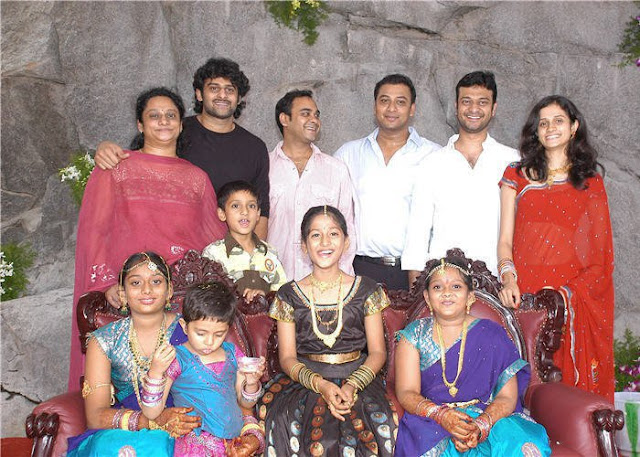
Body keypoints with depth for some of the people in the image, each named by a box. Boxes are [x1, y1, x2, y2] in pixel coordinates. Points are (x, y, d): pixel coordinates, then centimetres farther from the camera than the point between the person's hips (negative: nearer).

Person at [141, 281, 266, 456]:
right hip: (197, 442, -4)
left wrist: (251, 383, -1)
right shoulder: (177, 359, -2)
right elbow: (151, 413, -4)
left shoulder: (232, 353, 12)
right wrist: (155, 372, -15)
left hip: (237, 434, 4)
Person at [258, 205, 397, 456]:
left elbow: (377, 352, 4)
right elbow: (287, 357, 2)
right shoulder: (289, 296, 6)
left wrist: (353, 385, -15)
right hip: (304, 379, -1)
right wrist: (320, 384, -16)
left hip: (358, 379, 1)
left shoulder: (366, 291, 6)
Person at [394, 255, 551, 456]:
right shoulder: (414, 334, 8)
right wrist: (442, 415, -22)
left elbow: (507, 397, 0)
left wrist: (480, 426, -20)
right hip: (431, 423, -1)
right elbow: (406, 393, -2)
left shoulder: (492, 335, 6)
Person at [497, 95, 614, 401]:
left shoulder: (591, 182, 13)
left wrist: (568, 292, -7)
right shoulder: (517, 175, 11)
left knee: (577, 376, 0)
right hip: (525, 293, 0)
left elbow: (600, 250, 8)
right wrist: (508, 278, -13)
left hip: (575, 297, 1)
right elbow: (505, 239, 6)